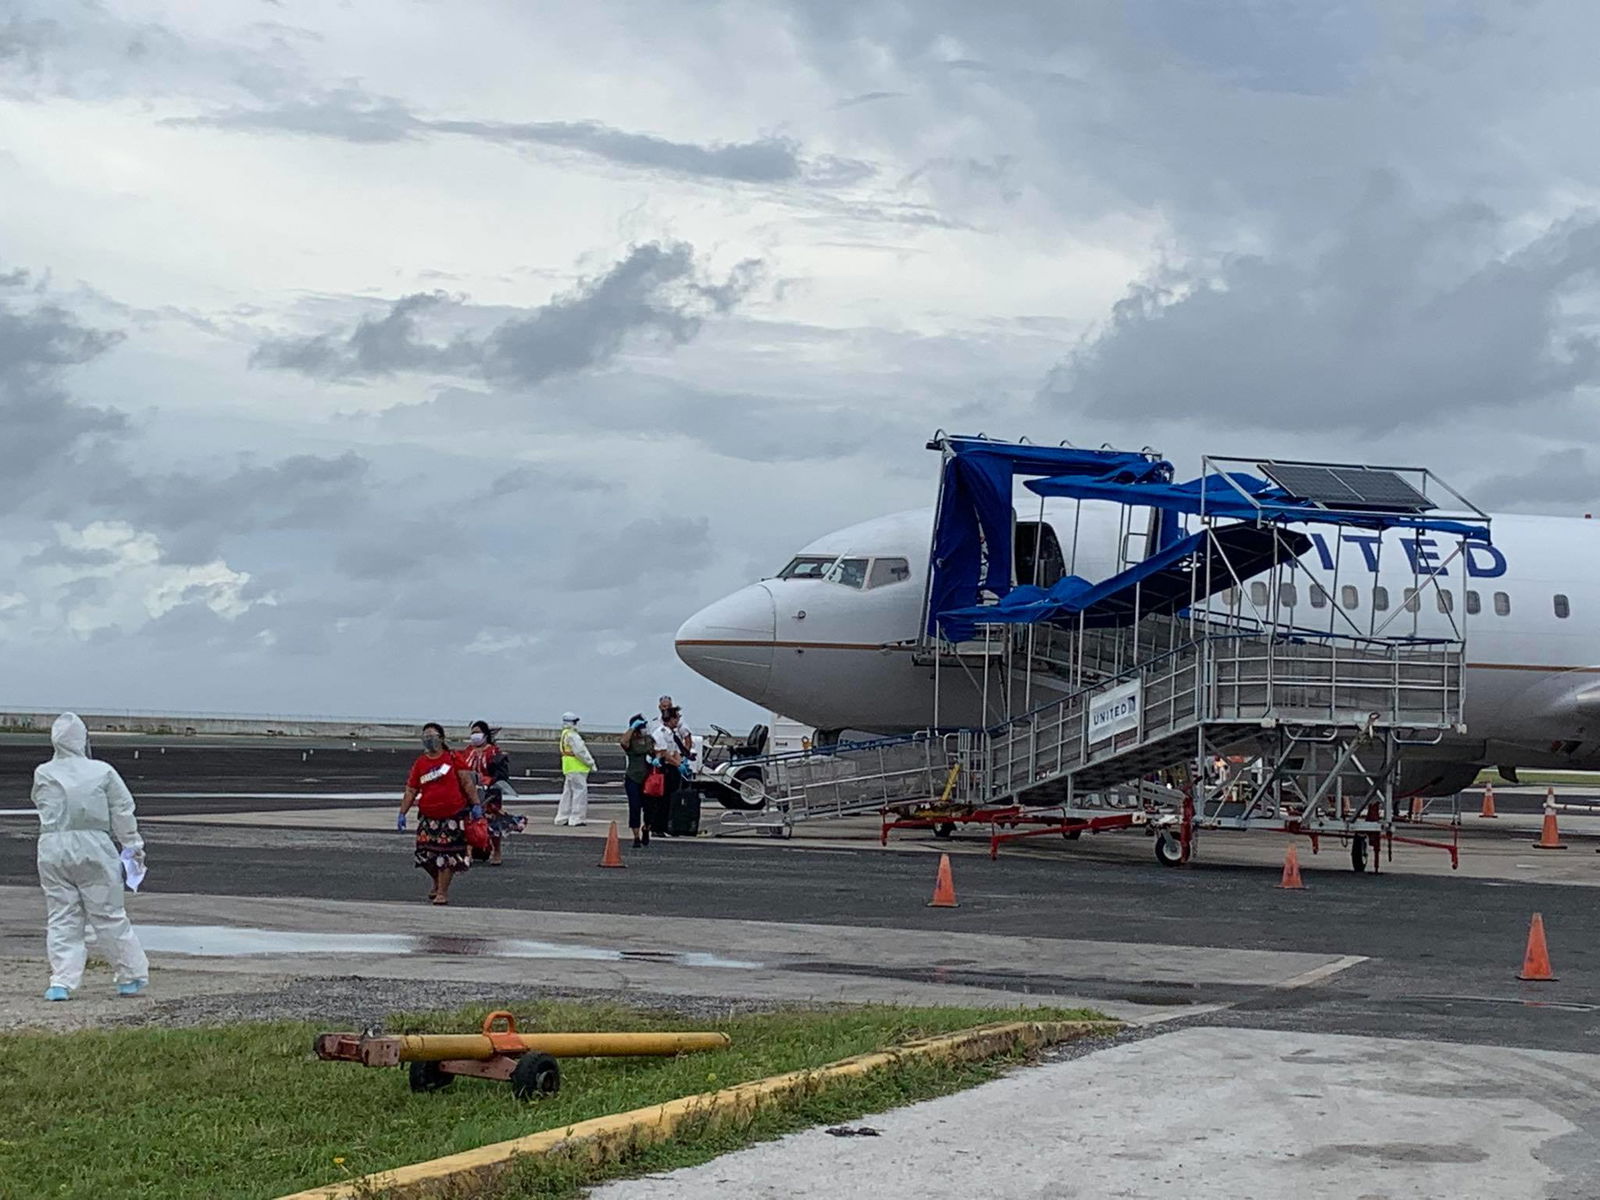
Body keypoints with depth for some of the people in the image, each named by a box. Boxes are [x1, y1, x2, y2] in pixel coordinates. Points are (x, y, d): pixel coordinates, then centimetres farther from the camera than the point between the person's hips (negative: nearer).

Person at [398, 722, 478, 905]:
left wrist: (475, 804, -6)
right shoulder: (419, 763, 8)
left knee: (447, 853, -3)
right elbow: (411, 791, 9)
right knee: (426, 853, 3)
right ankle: (437, 883, 30)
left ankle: (442, 892, 4)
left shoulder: (453, 758, -1)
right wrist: (402, 813, 3)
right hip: (428, 817, 3)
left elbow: (467, 782, -1)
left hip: (453, 815, -3)